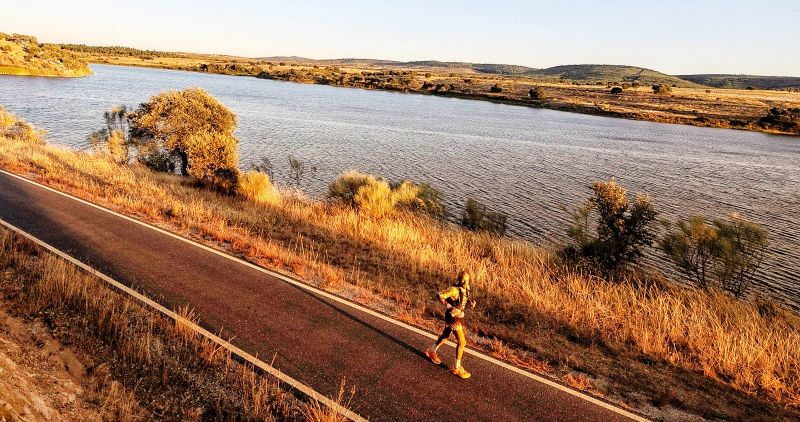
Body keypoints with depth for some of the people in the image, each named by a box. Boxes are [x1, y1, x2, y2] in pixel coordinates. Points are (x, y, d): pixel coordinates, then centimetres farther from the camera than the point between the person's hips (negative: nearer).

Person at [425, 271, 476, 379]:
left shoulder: (466, 288, -1)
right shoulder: (454, 289, -27)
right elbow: (440, 296, -31)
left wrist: (471, 302, -5)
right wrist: (449, 307, -37)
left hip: (459, 316, 9)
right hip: (453, 317, -9)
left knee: (446, 335, 26)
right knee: (462, 342, -7)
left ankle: (431, 352, 47)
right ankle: (457, 368, 7)